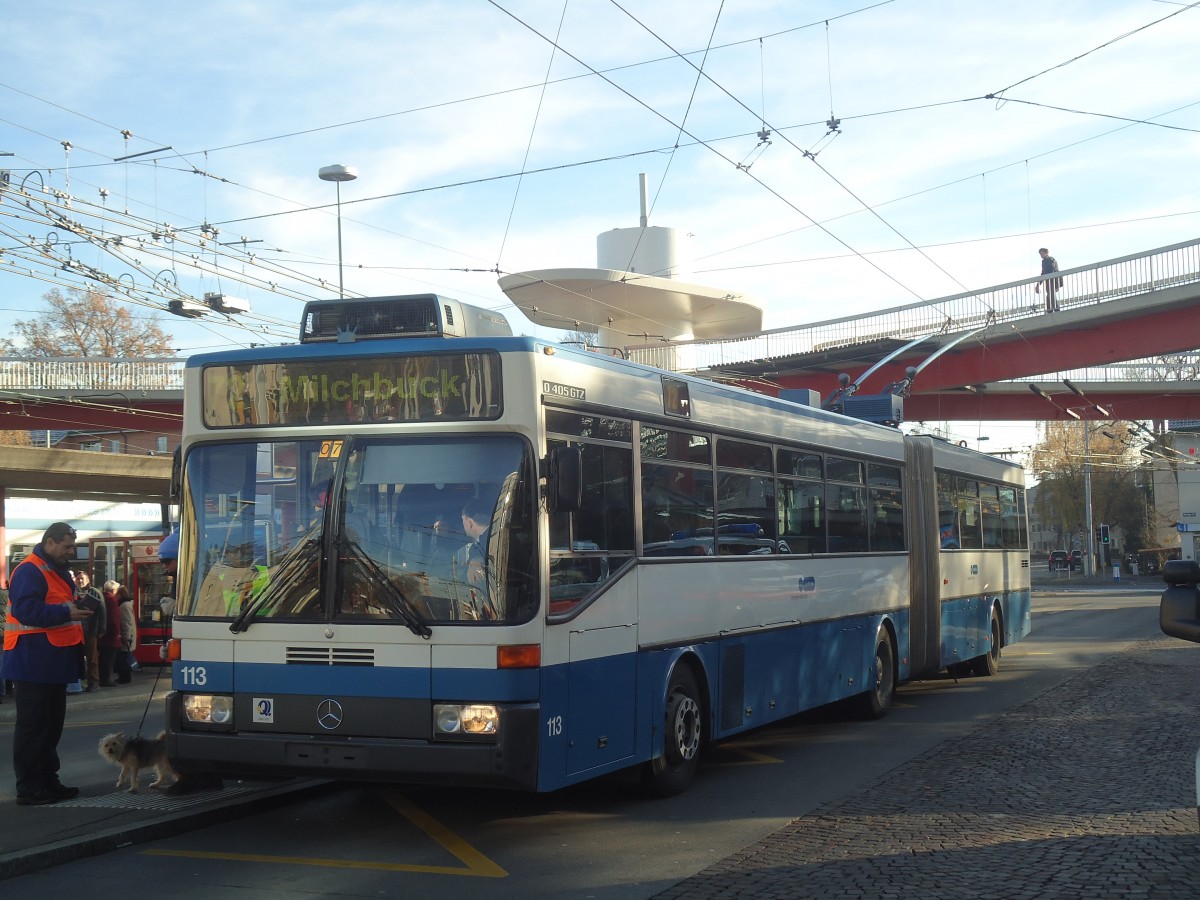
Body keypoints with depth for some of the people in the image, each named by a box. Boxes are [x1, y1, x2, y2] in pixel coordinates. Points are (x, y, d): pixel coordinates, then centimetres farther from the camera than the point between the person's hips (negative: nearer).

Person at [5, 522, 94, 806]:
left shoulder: (57, 571, 18)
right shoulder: (29, 571, -15)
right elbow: (27, 610, -27)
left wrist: (77, 607, 10)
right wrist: (67, 613, -28)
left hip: (51, 662, 11)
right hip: (33, 662, -11)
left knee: (52, 724, 14)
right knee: (32, 726, -6)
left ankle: (48, 781, 22)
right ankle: (28, 788, -2)